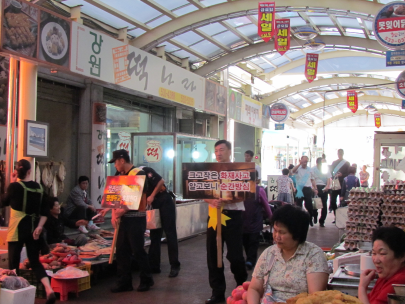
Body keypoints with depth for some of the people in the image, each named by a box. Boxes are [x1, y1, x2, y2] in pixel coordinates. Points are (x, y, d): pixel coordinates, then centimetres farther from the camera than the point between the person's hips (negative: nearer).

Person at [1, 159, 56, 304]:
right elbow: (44, 211, 2)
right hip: (34, 229, 5)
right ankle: (49, 290, -4)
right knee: (35, 261, 11)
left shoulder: (15, 186, -10)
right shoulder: (39, 187, 5)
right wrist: (40, 226, -1)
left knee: (13, 262, 8)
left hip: (18, 228, -5)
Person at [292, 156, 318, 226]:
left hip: (307, 189, 2)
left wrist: (315, 188, 9)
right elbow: (293, 171, -23)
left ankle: (310, 219, 19)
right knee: (299, 205, 3)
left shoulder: (309, 170, 11)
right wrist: (300, 164, -32)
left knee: (309, 205, 1)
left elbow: (312, 180, 17)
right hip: (299, 189, -2)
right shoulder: (298, 168, 1)